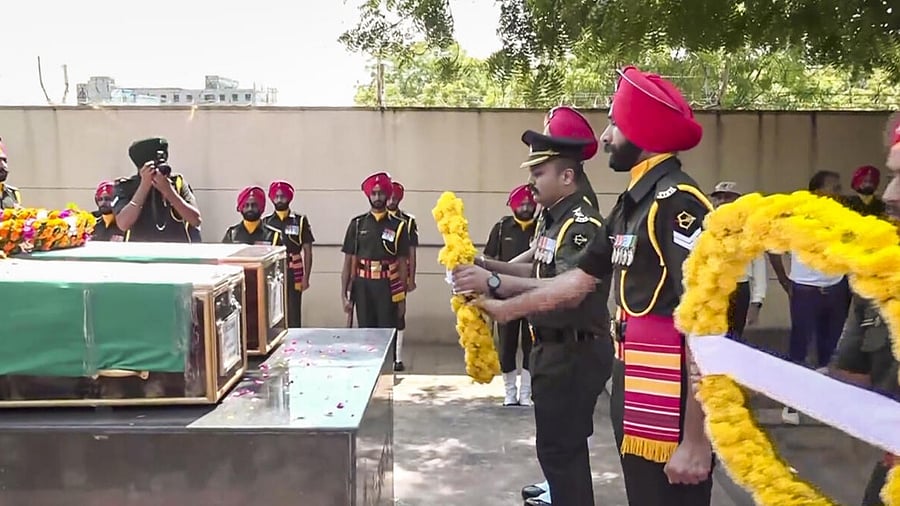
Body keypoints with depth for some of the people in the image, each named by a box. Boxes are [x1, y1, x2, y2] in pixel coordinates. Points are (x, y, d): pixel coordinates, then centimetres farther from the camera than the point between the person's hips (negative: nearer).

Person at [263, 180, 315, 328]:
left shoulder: (300, 221, 1)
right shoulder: (265, 222, 5)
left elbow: (307, 251, 1)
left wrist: (306, 277, -5)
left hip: (293, 275, -1)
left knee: (293, 317, 0)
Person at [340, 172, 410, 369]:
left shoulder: (398, 225, 1)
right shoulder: (357, 224, 4)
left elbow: (402, 264, 3)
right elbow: (348, 261, 5)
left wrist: (402, 297, 0)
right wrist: (344, 294, -1)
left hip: (387, 287, -1)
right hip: (362, 286, 1)